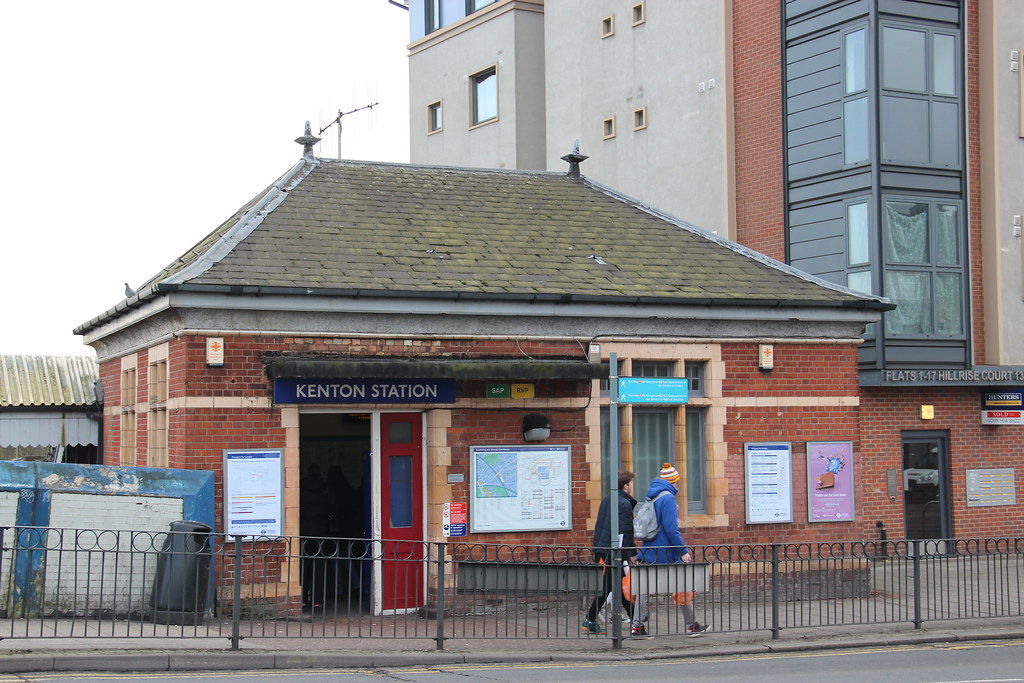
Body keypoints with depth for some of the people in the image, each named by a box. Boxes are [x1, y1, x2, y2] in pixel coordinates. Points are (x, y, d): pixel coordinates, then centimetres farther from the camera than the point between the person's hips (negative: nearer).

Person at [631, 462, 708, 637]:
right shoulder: (667, 498, -15)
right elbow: (671, 528, -20)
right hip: (666, 553, -7)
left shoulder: (651, 496, 11)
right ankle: (691, 625, 13)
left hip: (649, 551, 7)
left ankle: (636, 626, 1)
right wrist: (683, 550, -17)